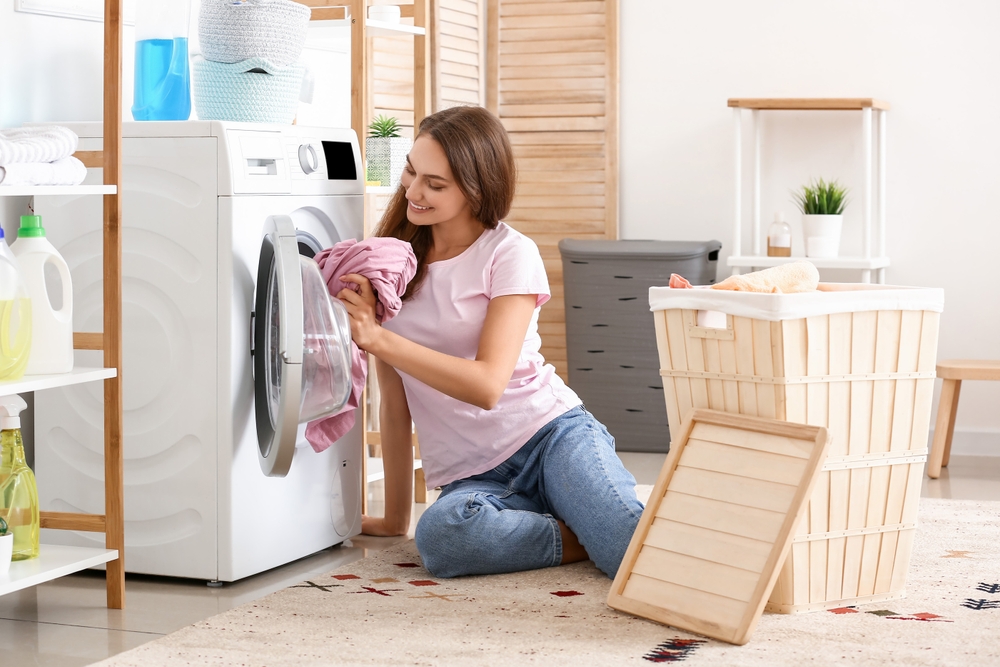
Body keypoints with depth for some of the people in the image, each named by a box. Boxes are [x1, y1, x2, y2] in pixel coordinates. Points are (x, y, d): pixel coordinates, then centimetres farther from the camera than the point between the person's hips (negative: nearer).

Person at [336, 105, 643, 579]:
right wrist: (395, 517, 13)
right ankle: (590, 537, -16)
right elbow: (395, 403, 12)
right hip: (472, 476, 5)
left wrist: (379, 340, -24)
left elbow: (487, 385, -17)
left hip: (552, 436, -5)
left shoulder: (510, 255, -5)